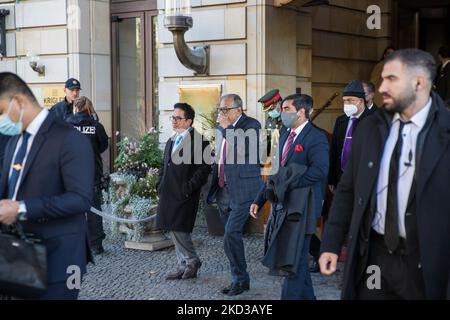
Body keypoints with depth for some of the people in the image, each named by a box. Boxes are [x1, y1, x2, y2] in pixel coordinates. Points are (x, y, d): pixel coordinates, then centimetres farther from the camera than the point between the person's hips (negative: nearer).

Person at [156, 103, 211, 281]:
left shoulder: (199, 141, -8)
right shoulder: (171, 142, 18)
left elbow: (204, 168, -13)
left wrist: (188, 189, -16)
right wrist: (160, 186, 11)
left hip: (184, 195, -8)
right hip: (169, 195, 8)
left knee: (179, 229, -10)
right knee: (175, 232, 10)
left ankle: (192, 262, 9)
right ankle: (184, 265, 19)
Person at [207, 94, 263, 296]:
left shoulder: (251, 125, -8)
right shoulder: (222, 129, 15)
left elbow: (244, 152, -22)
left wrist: (227, 128, -18)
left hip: (242, 191, -8)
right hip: (223, 191, 8)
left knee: (231, 235, -15)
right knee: (232, 237, 11)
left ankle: (240, 279, -3)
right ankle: (239, 279, 20)